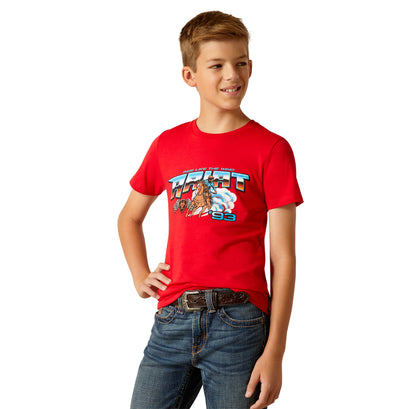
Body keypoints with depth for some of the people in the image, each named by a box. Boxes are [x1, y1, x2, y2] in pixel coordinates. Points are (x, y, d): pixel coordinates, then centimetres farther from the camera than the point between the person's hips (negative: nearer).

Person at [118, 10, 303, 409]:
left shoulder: (271, 149, -1)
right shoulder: (167, 145, 10)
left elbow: (283, 257, -4)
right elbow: (129, 218, 27)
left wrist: (274, 353, -9)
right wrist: (140, 278, 12)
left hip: (238, 322, -3)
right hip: (172, 320, 3)